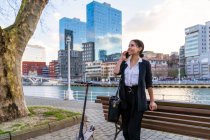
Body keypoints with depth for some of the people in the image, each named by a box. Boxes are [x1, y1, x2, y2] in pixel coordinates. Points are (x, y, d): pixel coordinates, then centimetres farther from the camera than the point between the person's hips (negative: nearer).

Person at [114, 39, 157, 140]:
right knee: (125, 130, 13)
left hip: (138, 97, -4)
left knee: (133, 130, -2)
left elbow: (149, 83, 2)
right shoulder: (124, 63, 10)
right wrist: (121, 58, 1)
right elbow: (116, 72, -9)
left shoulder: (145, 63, 0)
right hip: (125, 97, 4)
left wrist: (152, 101, 1)